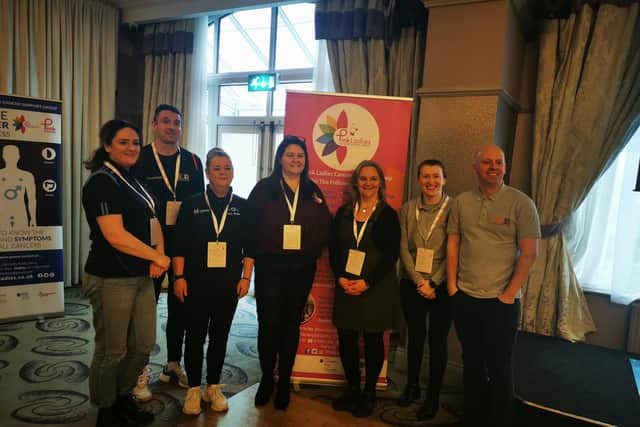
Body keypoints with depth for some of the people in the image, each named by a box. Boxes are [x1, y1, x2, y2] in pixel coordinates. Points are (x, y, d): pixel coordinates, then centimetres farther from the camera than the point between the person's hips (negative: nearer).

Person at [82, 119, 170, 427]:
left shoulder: (133, 180, 13)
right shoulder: (102, 182, -13)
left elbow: (151, 221, 15)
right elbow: (115, 236, -21)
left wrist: (158, 256, -3)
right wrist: (158, 257, -12)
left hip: (142, 277, 8)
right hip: (112, 279, -8)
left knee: (144, 344, 15)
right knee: (112, 350, 7)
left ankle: (123, 398, 37)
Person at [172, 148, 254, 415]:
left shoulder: (243, 207, 3)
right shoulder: (192, 204, 0)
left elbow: (249, 246, 4)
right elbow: (179, 245, 0)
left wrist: (246, 277, -2)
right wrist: (179, 277, -6)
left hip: (228, 285, 1)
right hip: (196, 283, -1)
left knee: (220, 336, 11)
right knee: (195, 335, 6)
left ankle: (214, 387, 27)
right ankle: (193, 389, 22)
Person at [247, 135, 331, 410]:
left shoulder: (313, 191, 9)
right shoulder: (264, 188, 1)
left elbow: (324, 228, 6)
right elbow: (249, 223, -3)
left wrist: (313, 252, -4)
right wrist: (258, 251, -9)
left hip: (301, 268, 2)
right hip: (270, 266, -2)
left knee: (291, 324, 10)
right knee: (268, 323, 2)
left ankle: (284, 381, 24)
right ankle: (267, 378, 22)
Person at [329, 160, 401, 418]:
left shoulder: (388, 215, -4)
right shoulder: (344, 212, 7)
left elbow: (391, 255, -8)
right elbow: (333, 249, 5)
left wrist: (366, 283, -15)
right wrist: (341, 278, -9)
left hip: (376, 288, -3)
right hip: (346, 287, 3)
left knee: (373, 340, 7)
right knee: (346, 339, 7)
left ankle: (369, 393, 24)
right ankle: (352, 388, 27)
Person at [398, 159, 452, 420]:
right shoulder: (408, 209, 3)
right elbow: (403, 248, -1)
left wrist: (434, 283, -12)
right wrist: (418, 281, -10)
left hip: (441, 286, -2)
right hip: (412, 284, 2)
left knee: (437, 341, 7)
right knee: (414, 337, 14)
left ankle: (433, 397, 23)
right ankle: (412, 386, 34)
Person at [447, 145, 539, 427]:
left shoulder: (521, 203, -6)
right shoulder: (461, 202, 4)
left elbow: (529, 253, -9)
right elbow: (452, 244, 7)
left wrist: (509, 294, -11)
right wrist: (452, 286, 2)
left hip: (501, 301, -3)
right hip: (464, 298, 3)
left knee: (498, 367, 8)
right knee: (472, 364, 16)